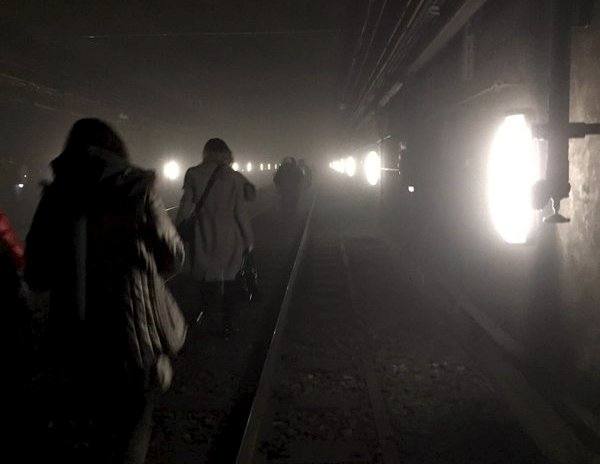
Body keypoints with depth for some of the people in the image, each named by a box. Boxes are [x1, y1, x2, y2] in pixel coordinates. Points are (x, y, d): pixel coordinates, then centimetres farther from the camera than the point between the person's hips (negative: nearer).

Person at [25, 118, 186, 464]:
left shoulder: (55, 196, 1)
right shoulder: (137, 190, -6)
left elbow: (37, 278, 5)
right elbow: (173, 259, 0)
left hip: (75, 338, 3)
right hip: (135, 332, -3)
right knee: (130, 426, 13)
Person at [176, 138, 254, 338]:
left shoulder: (193, 174, -5)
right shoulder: (234, 177, -5)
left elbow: (187, 207, -6)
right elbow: (241, 211, -4)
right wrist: (248, 239, 5)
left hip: (204, 241, 0)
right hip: (230, 240, 0)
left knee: (208, 284, 12)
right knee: (230, 281, 15)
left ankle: (216, 326, 16)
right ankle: (228, 324, 18)